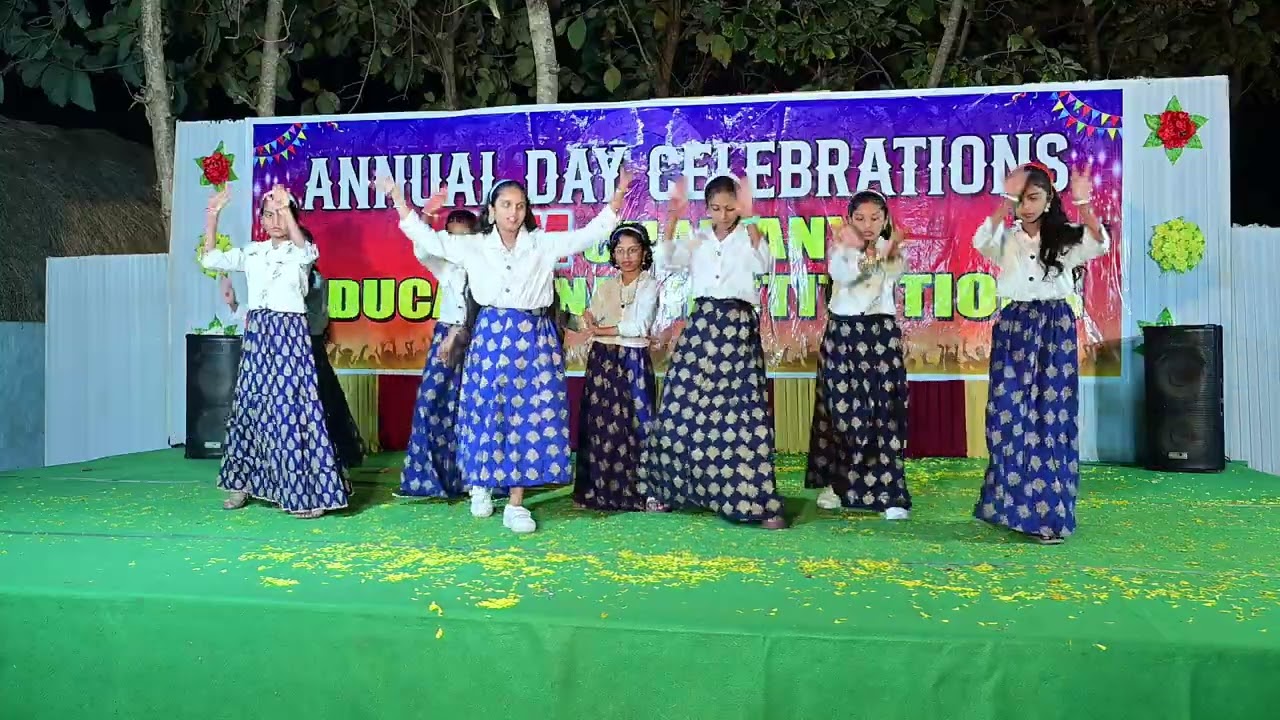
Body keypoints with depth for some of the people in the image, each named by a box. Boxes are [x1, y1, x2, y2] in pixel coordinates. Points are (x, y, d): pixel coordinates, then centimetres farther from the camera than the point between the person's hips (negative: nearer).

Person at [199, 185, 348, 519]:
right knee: (251, 406, 9)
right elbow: (210, 259, 11)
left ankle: (307, 493, -5)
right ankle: (244, 482, 22)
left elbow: (304, 250, -25)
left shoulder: (303, 252, -1)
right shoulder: (253, 253, 13)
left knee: (291, 409, -9)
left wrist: (286, 208, -32)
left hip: (289, 335, -5)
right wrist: (213, 215, 3)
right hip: (258, 334, 5)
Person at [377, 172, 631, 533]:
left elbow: (592, 233, 4)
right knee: (487, 413, 4)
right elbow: (427, 238, 5)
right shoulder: (473, 246, 7)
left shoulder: (545, 244, 6)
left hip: (535, 338, 0)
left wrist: (618, 195, -5)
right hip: (491, 335, 0)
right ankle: (481, 486, 27)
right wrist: (398, 198, -2)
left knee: (529, 416, -1)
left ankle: (516, 504, 6)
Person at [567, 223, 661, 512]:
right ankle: (600, 489, 12)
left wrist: (599, 330, -12)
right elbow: (588, 326, 9)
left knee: (635, 424, -5)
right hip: (602, 361, 4)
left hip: (633, 361, -4)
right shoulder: (604, 286, 13)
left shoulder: (651, 285, -1)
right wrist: (588, 320, -14)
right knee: (600, 424, 4)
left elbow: (640, 326, -13)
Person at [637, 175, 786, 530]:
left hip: (739, 329, -3)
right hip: (701, 326, 3)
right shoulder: (697, 240, 14)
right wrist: (673, 219, -10)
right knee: (683, 408, 3)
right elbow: (665, 260, 0)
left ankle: (760, 503, -5)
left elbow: (765, 266, -13)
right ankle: (670, 487, 19)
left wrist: (750, 220, -20)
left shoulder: (748, 236, 6)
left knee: (744, 414, -9)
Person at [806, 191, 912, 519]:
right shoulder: (842, 248, 4)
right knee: (841, 410, 4)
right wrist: (857, 250, -32)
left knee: (885, 412, -4)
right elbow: (840, 275, -18)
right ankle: (835, 482, 19)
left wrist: (891, 251, -38)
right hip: (843, 333, 1)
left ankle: (889, 492, -1)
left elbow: (895, 273, -20)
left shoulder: (892, 249, 4)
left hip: (882, 334, 0)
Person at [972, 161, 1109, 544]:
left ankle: (1050, 512, 7)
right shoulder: (1007, 239, 5)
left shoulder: (1065, 238, 5)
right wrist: (1006, 201, -27)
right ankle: (1014, 503, 13)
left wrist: (1083, 205, -28)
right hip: (1014, 328, 1)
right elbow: (981, 241, -17)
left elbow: (1100, 244, -15)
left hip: (1055, 329, 0)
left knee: (1052, 418, -1)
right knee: (1010, 417, -1)